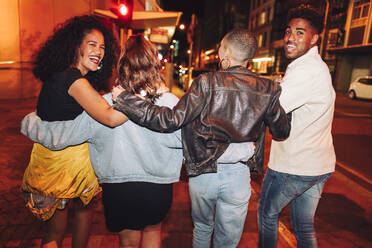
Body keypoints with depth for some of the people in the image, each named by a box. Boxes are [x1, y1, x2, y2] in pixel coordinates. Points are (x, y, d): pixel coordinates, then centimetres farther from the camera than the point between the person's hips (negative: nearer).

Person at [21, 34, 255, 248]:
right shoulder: (172, 104, -17)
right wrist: (246, 150, -1)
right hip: (159, 189, 1)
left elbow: (58, 135, -7)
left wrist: (30, 121, 14)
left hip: (117, 189, 0)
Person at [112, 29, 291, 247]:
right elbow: (282, 132, 6)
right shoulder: (268, 89, -5)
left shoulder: (208, 82, -14)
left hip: (202, 172, 0)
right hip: (238, 175, 1)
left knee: (202, 228, 28)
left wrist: (125, 99, -11)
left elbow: (172, 120, -18)